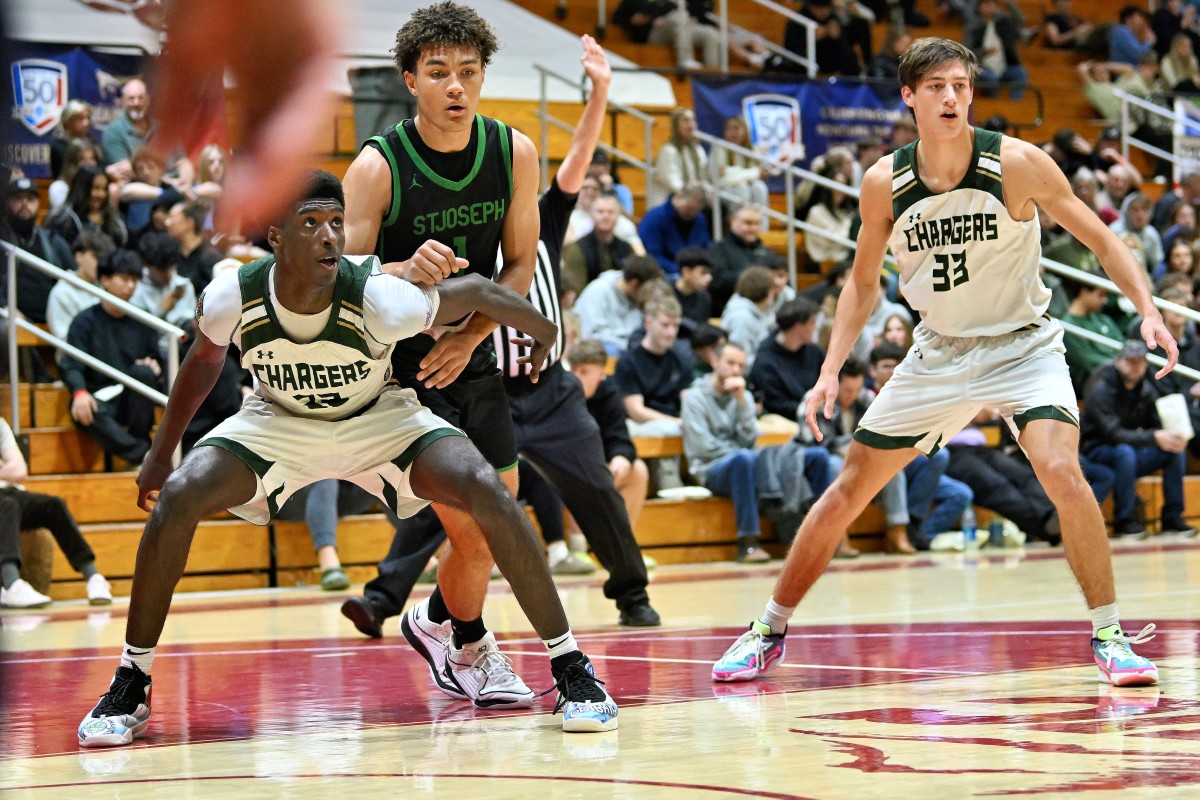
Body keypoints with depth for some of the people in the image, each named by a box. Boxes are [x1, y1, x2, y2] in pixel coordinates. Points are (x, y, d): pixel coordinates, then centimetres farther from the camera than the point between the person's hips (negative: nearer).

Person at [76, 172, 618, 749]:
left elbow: (474, 291, -15)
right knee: (177, 497, -22)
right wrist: (161, 454, 7)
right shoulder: (232, 298, -27)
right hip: (278, 421, 2)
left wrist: (541, 332, 2)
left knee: (486, 490, -25)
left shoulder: (378, 299, -35)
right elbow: (205, 360, -2)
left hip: (377, 419, -2)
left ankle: (570, 668, -13)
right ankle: (129, 689, -7)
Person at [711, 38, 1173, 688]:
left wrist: (1147, 309, -22)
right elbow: (863, 280, 6)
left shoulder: (1017, 164, -17)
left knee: (1061, 471, -27)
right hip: (938, 353, 3)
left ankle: (1109, 635, -13)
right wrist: (831, 370, -3)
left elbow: (1100, 239, -8)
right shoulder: (885, 182, -9)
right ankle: (770, 631, 21)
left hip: (1021, 347, -3)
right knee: (847, 492, 4)